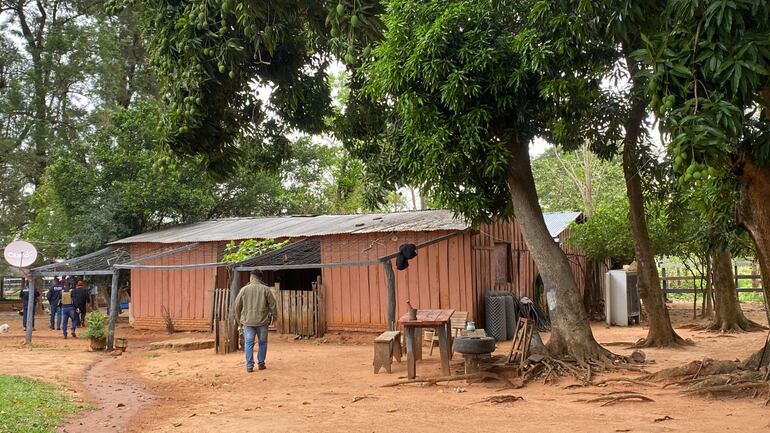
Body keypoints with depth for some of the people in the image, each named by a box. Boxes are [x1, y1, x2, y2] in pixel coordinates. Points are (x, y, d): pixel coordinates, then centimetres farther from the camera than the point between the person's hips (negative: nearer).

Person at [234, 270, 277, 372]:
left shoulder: (244, 289, -1)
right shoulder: (266, 289, -4)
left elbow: (238, 305, 6)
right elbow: (272, 304, -2)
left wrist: (238, 318, 20)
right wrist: (274, 315, 13)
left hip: (248, 321, 0)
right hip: (262, 321, 0)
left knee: (248, 343, 5)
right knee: (262, 342, 13)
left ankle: (249, 366, 3)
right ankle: (261, 364, 16)